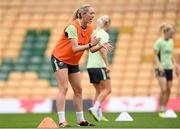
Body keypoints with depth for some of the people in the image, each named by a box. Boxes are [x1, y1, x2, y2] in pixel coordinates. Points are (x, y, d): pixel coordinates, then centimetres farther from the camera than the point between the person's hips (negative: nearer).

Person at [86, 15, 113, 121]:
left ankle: (99, 115, 7)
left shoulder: (94, 33, 17)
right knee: (107, 89, -6)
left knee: (99, 90, 13)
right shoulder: (104, 34, -7)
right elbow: (102, 50, -18)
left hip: (90, 66, 8)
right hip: (99, 65, -8)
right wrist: (107, 65, -21)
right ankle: (95, 108, -24)